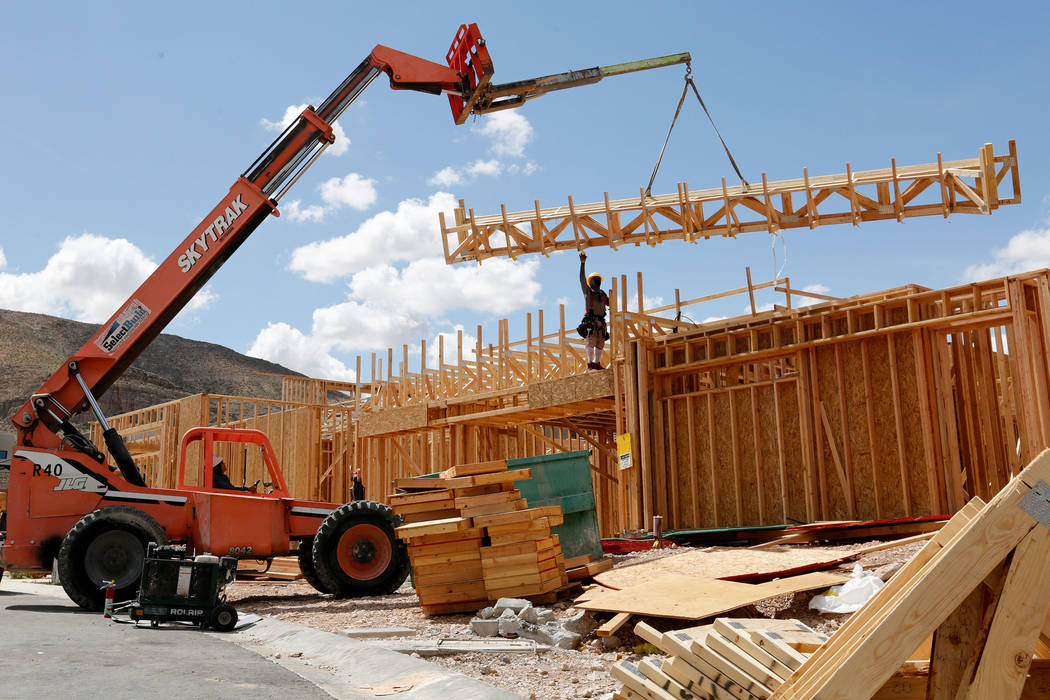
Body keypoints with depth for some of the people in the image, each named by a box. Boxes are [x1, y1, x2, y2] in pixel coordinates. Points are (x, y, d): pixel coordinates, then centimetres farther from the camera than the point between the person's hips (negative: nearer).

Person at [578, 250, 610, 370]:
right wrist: (583, 263, -12)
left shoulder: (602, 294, 24)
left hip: (601, 321, 6)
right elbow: (582, 278, -3)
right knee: (591, 342, -14)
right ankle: (590, 362, -19)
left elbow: (610, 304, 26)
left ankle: (596, 363, 2)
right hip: (591, 320, -6)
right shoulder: (587, 291, 8)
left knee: (600, 344, 1)